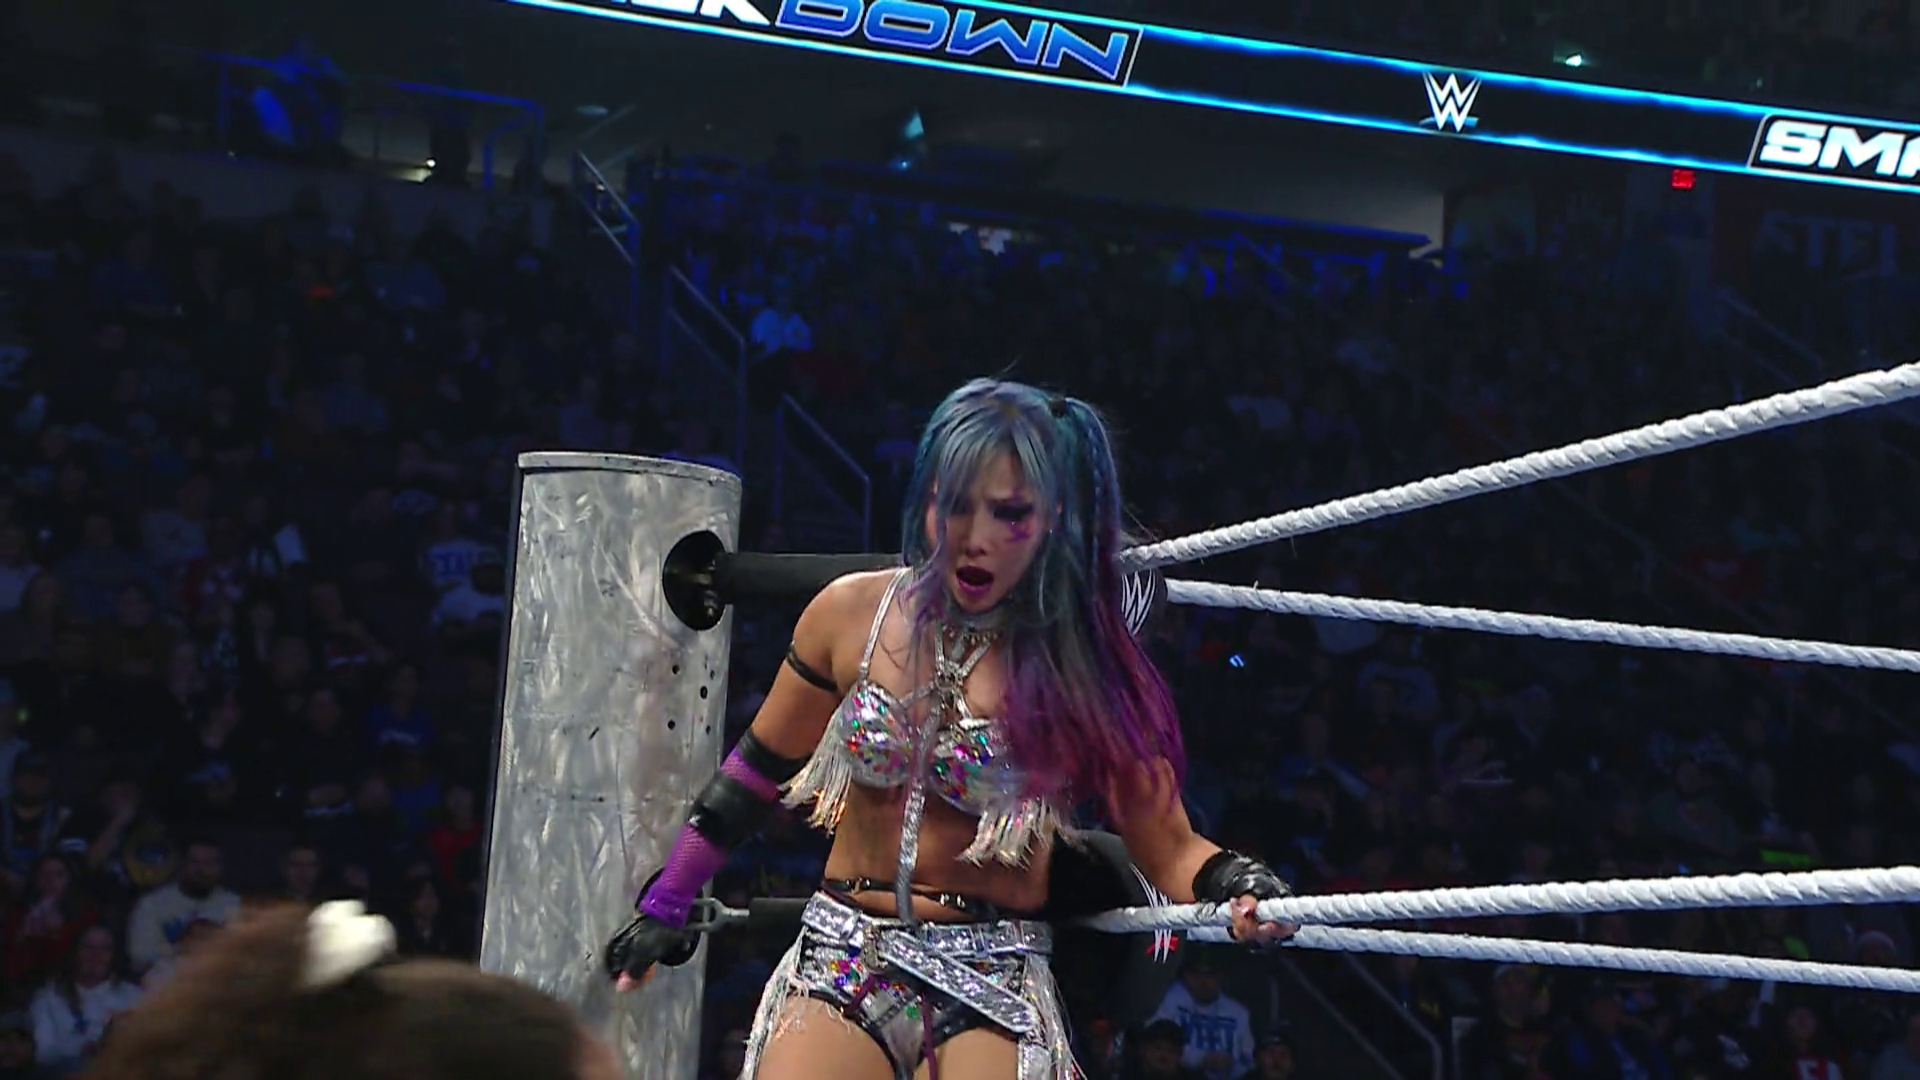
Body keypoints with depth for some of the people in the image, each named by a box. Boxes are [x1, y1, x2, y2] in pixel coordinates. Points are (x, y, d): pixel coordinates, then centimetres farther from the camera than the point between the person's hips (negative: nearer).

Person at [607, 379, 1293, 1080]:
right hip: (841, 963, 2)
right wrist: (666, 904, 16)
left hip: (996, 982, -2)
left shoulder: (1084, 666, -7)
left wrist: (1236, 883, -27)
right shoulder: (852, 614, -1)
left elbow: (1167, 847, -6)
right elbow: (759, 769, 13)